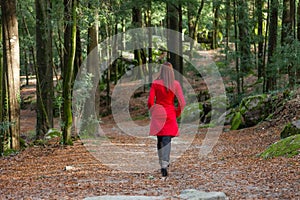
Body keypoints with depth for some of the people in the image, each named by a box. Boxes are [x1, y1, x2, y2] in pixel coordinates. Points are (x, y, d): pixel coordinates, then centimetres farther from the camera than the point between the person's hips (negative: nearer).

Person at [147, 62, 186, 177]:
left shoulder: (155, 84, -5)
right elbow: (181, 103, -6)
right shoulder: (176, 84, -4)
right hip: (170, 115, -1)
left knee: (160, 139, 16)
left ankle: (163, 162, 27)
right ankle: (164, 164, -15)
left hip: (158, 115, 1)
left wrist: (153, 113, 9)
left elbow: (150, 101, -7)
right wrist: (177, 114, 9)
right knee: (167, 140, 0)